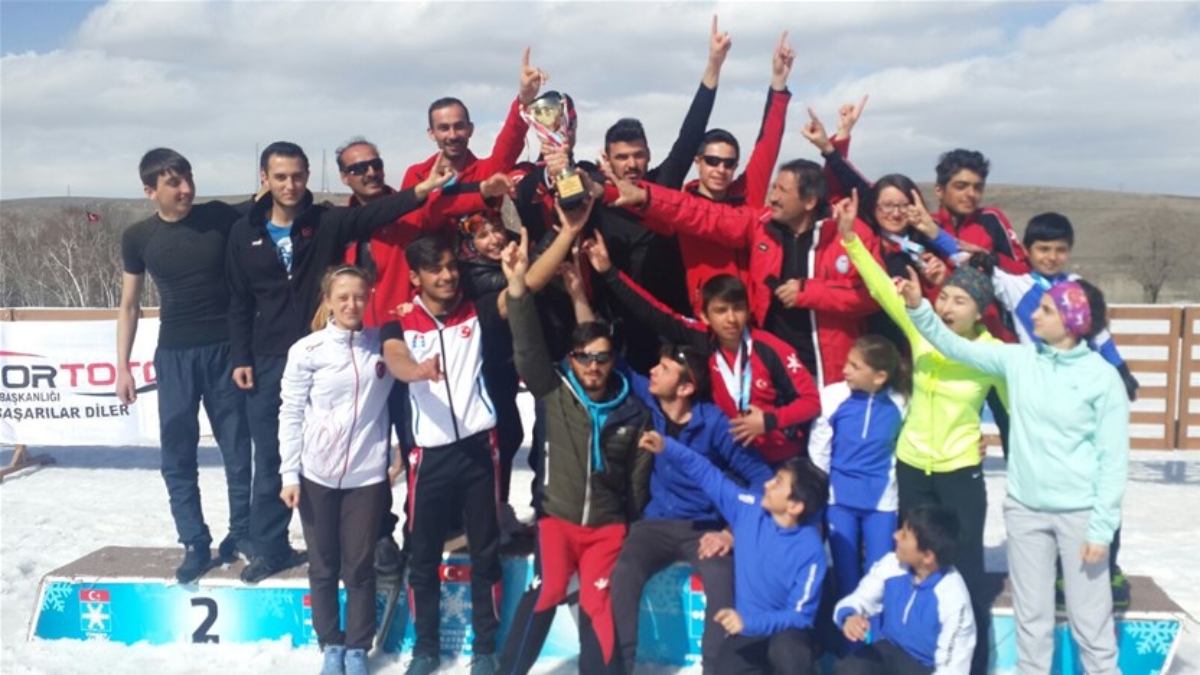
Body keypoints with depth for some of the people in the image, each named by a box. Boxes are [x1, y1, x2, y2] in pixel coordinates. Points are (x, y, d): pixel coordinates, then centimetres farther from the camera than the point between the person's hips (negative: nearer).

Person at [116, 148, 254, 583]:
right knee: (178, 456, 2)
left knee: (237, 447, 5)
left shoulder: (222, 218, -5)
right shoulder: (138, 238, 0)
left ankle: (241, 532, 19)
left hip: (226, 348, -1)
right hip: (175, 354, 1)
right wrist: (122, 367, 4)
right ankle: (195, 544, 11)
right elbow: (130, 305, 7)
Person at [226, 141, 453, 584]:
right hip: (268, 362, 2)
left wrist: (420, 191, -35)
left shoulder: (329, 222, -2)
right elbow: (240, 303, 7)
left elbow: (376, 214, -19)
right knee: (269, 460, 9)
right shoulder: (245, 233, 4)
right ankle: (269, 548, 22)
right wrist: (240, 358, 1)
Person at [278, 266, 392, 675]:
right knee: (323, 567, 11)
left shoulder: (381, 344, 0)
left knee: (360, 567, 7)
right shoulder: (307, 350, -5)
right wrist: (289, 475, -5)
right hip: (317, 475, -1)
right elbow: (291, 414, -2)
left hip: (367, 474, 1)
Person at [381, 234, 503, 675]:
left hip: (478, 445, 1)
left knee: (485, 550, 7)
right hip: (430, 452, -1)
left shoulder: (476, 313, 8)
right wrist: (419, 369, -43)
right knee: (423, 554, 7)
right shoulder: (401, 324, 0)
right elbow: (394, 359, -20)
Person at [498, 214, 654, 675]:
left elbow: (639, 477, 10)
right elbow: (528, 349, -18)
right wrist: (517, 283, -29)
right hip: (557, 516, -1)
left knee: (598, 608, -4)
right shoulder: (554, 392, -3)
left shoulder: (634, 413, 2)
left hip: (608, 524, 1)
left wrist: (630, 529, 13)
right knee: (544, 594, -16)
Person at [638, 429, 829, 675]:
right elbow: (709, 476, 2)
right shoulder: (751, 508, -6)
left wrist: (749, 622, -30)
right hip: (746, 632, 4)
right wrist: (667, 447, -9)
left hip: (785, 632, -4)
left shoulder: (809, 550, -19)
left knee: (786, 652, -39)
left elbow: (799, 615, -18)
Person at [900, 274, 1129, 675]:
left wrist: (1102, 528, -11)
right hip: (1024, 509, 4)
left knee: (1090, 620, 6)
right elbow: (956, 347, 4)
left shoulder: (1102, 377, -10)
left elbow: (1114, 459, -8)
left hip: (1079, 513, -4)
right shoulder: (1018, 360, 1)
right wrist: (918, 307, -10)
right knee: (1031, 616, 14)